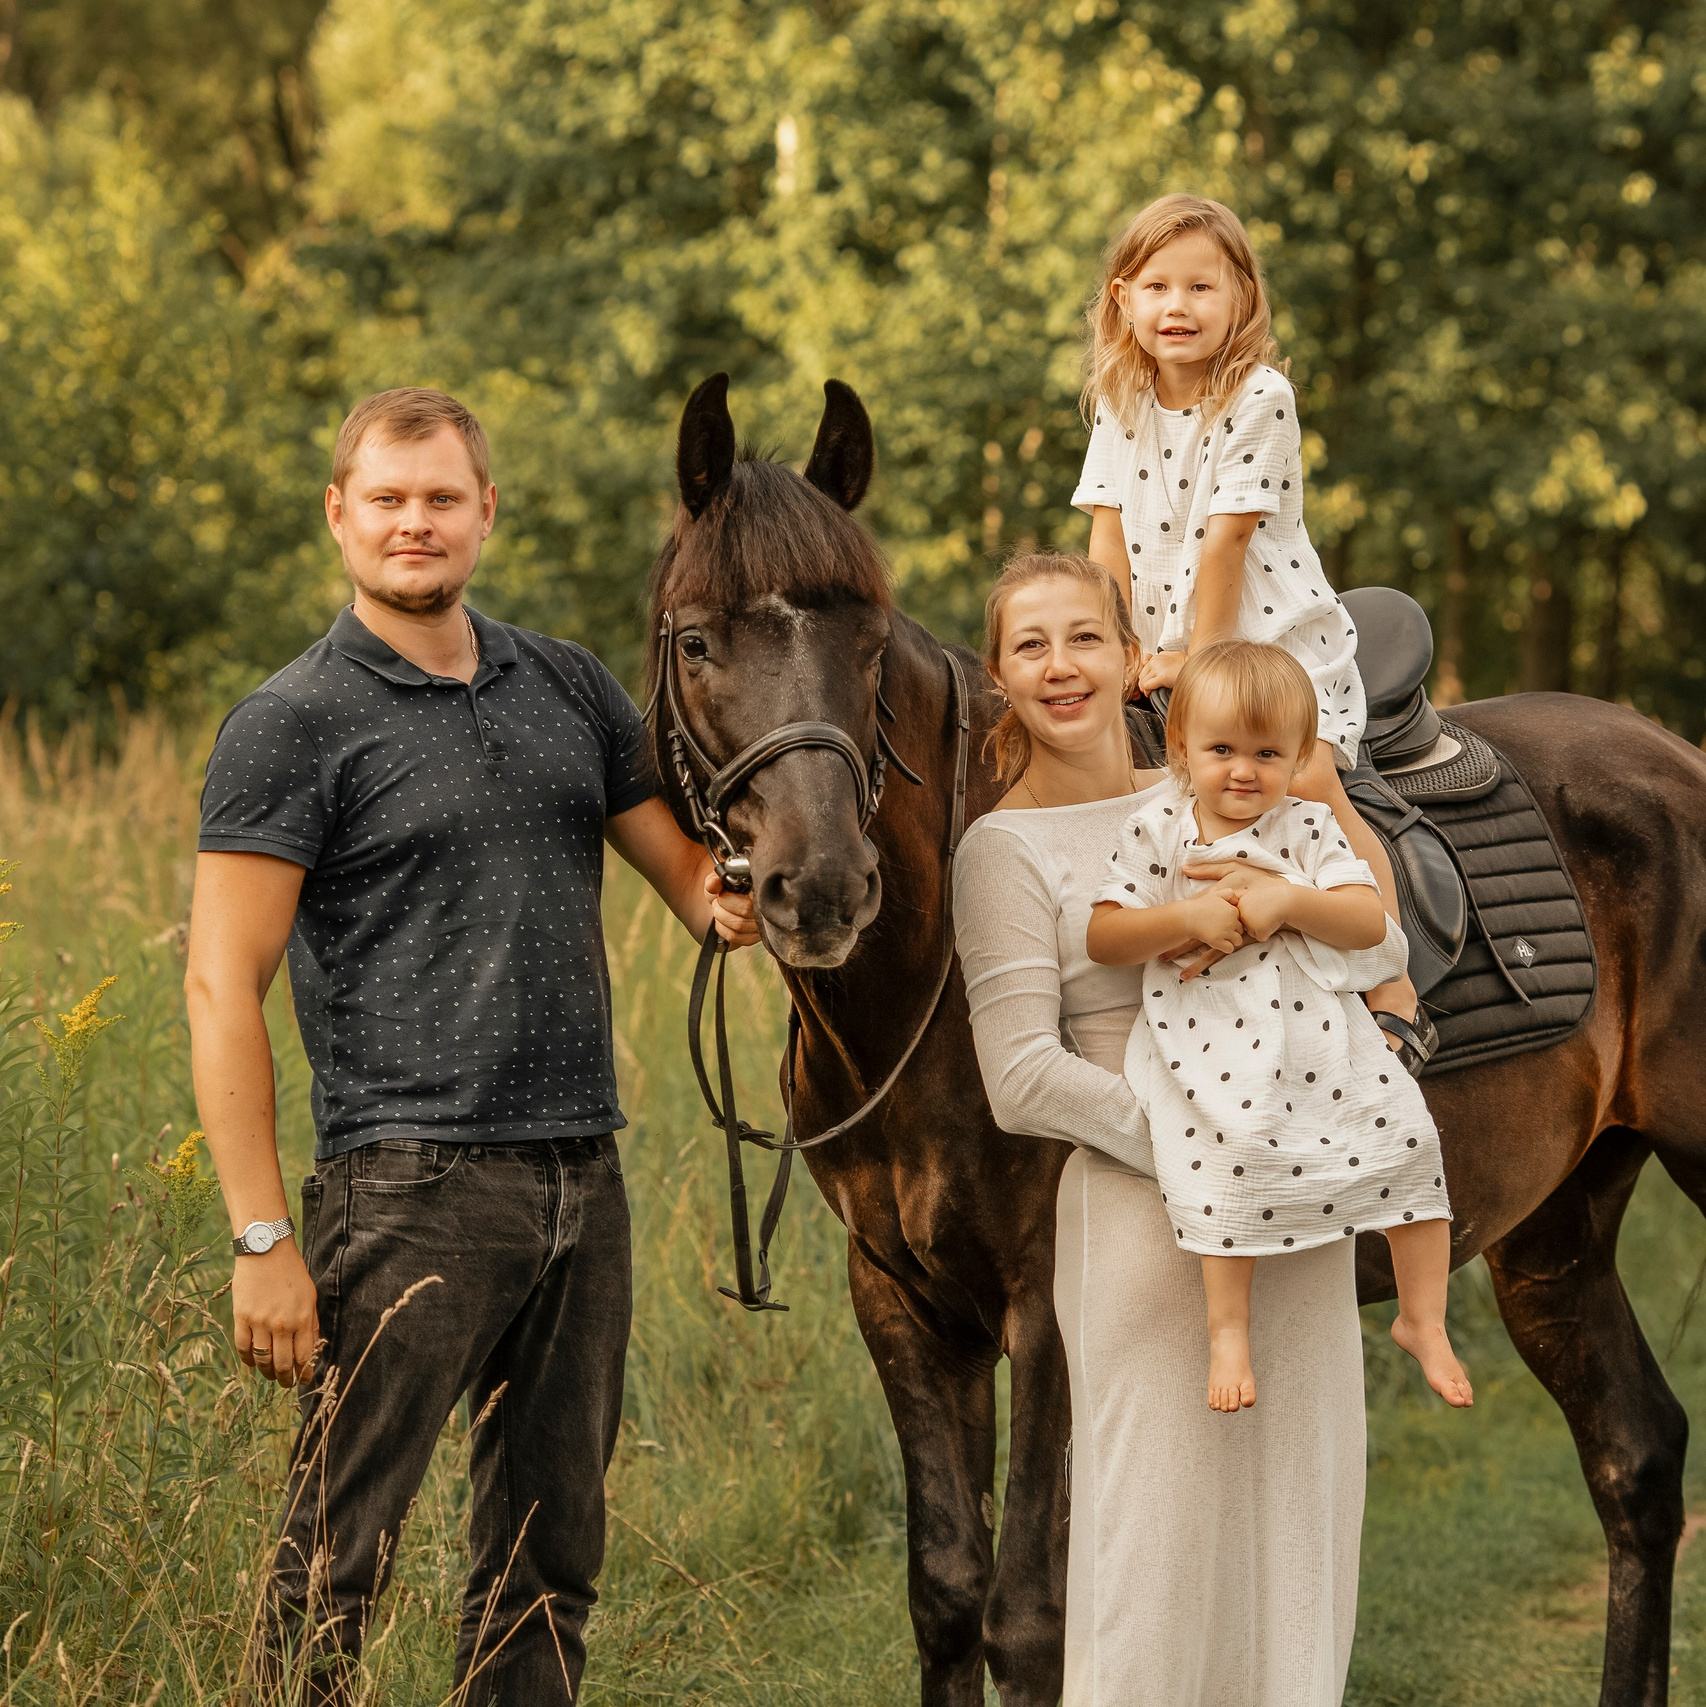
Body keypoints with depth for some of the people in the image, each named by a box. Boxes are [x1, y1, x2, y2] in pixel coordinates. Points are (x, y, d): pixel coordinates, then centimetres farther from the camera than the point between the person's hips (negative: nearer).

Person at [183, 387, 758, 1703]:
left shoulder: (572, 688, 14)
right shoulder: (292, 726, -4)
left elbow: (688, 867, 18)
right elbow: (221, 988, -8)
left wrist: (726, 903, -8)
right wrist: (263, 1238, -15)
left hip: (584, 1182, 6)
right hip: (413, 1189, -6)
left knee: (552, 1557, 11)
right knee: (339, 1554, -6)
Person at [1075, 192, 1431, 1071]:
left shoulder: (1260, 398, -14)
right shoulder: (1118, 406, 4)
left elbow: (1225, 538, -15)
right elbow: (1108, 533, 1)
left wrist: (1198, 656, -15)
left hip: (1282, 643, -7)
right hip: (1166, 653, 7)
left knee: (1305, 778, -27)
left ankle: (1398, 1000, -24)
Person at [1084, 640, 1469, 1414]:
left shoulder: (1308, 829, 5)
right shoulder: (1155, 833, 2)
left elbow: (1369, 922, -3)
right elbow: (1101, 939, -2)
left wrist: (1290, 902, -18)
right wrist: (1186, 918, -16)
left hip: (1322, 1034, 3)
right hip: (1211, 1046, -3)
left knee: (1404, 1134, -6)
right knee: (1236, 1151, -26)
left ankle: (1422, 1319, 11)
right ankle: (1228, 1330, -10)